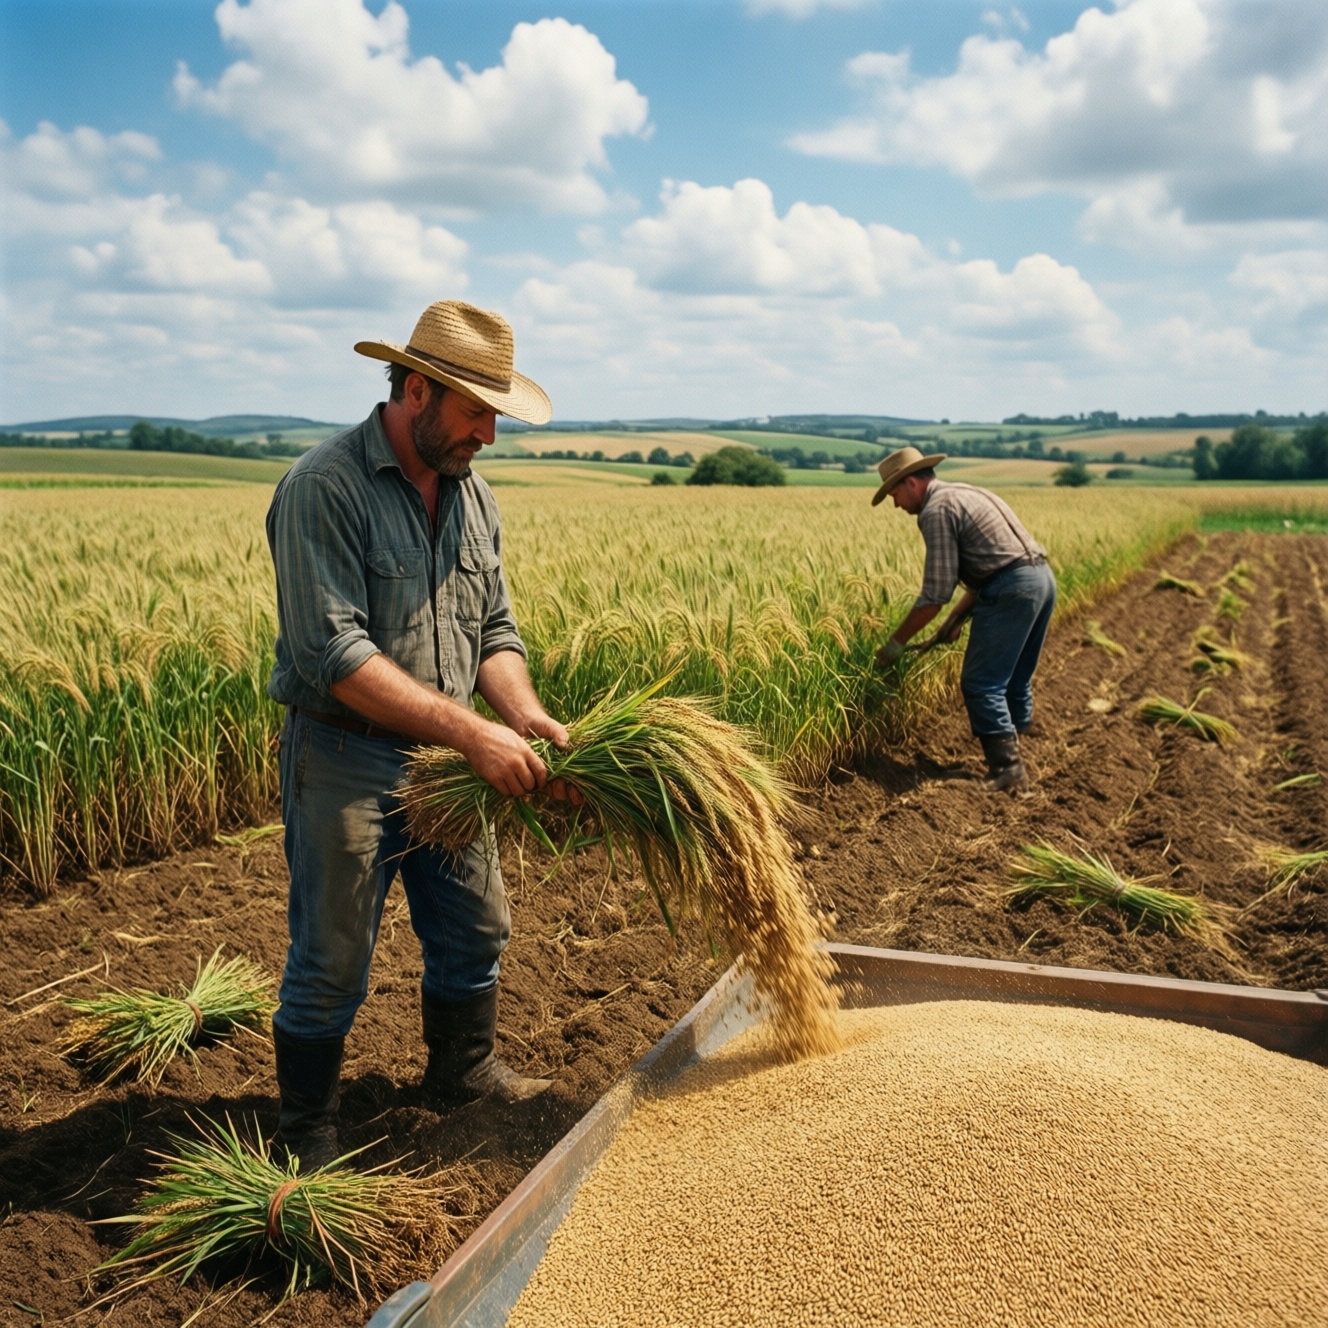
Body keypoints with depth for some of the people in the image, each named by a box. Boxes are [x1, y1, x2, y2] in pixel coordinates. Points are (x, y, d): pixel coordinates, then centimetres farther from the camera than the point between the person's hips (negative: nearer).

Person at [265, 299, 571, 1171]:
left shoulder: (473, 495, 6)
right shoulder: (323, 488, -18)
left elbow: (495, 631, 8)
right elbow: (333, 654, -26)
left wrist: (527, 717, -12)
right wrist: (475, 733, -29)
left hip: (447, 758, 7)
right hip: (347, 760, -7)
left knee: (476, 929, 18)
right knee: (331, 961, 6)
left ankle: (465, 1074, 42)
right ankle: (308, 1134, 27)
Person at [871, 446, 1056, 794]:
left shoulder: (937, 509, -8)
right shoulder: (963, 494, 22)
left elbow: (936, 593, -11)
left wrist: (896, 642, -3)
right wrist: (957, 617, 20)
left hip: (1012, 590, -10)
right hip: (1041, 578, 10)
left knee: (981, 685, -3)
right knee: (1015, 681, 17)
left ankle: (1007, 773, -3)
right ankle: (1012, 760, 24)